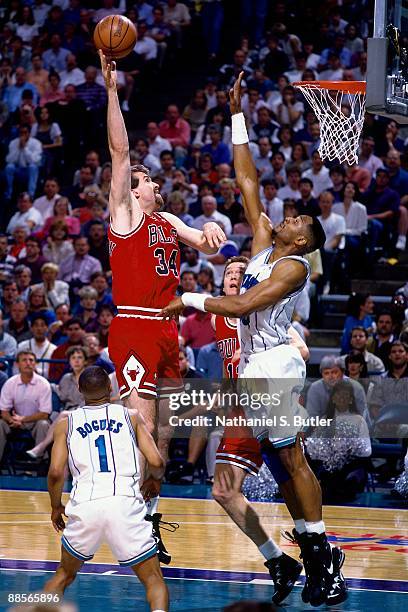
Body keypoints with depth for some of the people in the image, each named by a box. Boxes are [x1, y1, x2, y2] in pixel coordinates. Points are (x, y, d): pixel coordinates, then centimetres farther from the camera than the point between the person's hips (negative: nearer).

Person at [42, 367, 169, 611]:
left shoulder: (66, 423, 16)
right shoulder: (131, 417, 16)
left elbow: (56, 472, 4)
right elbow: (156, 462, 6)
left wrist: (56, 507, 21)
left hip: (84, 505, 1)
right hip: (125, 502, -1)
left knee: (64, 574, 26)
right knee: (154, 579, 8)